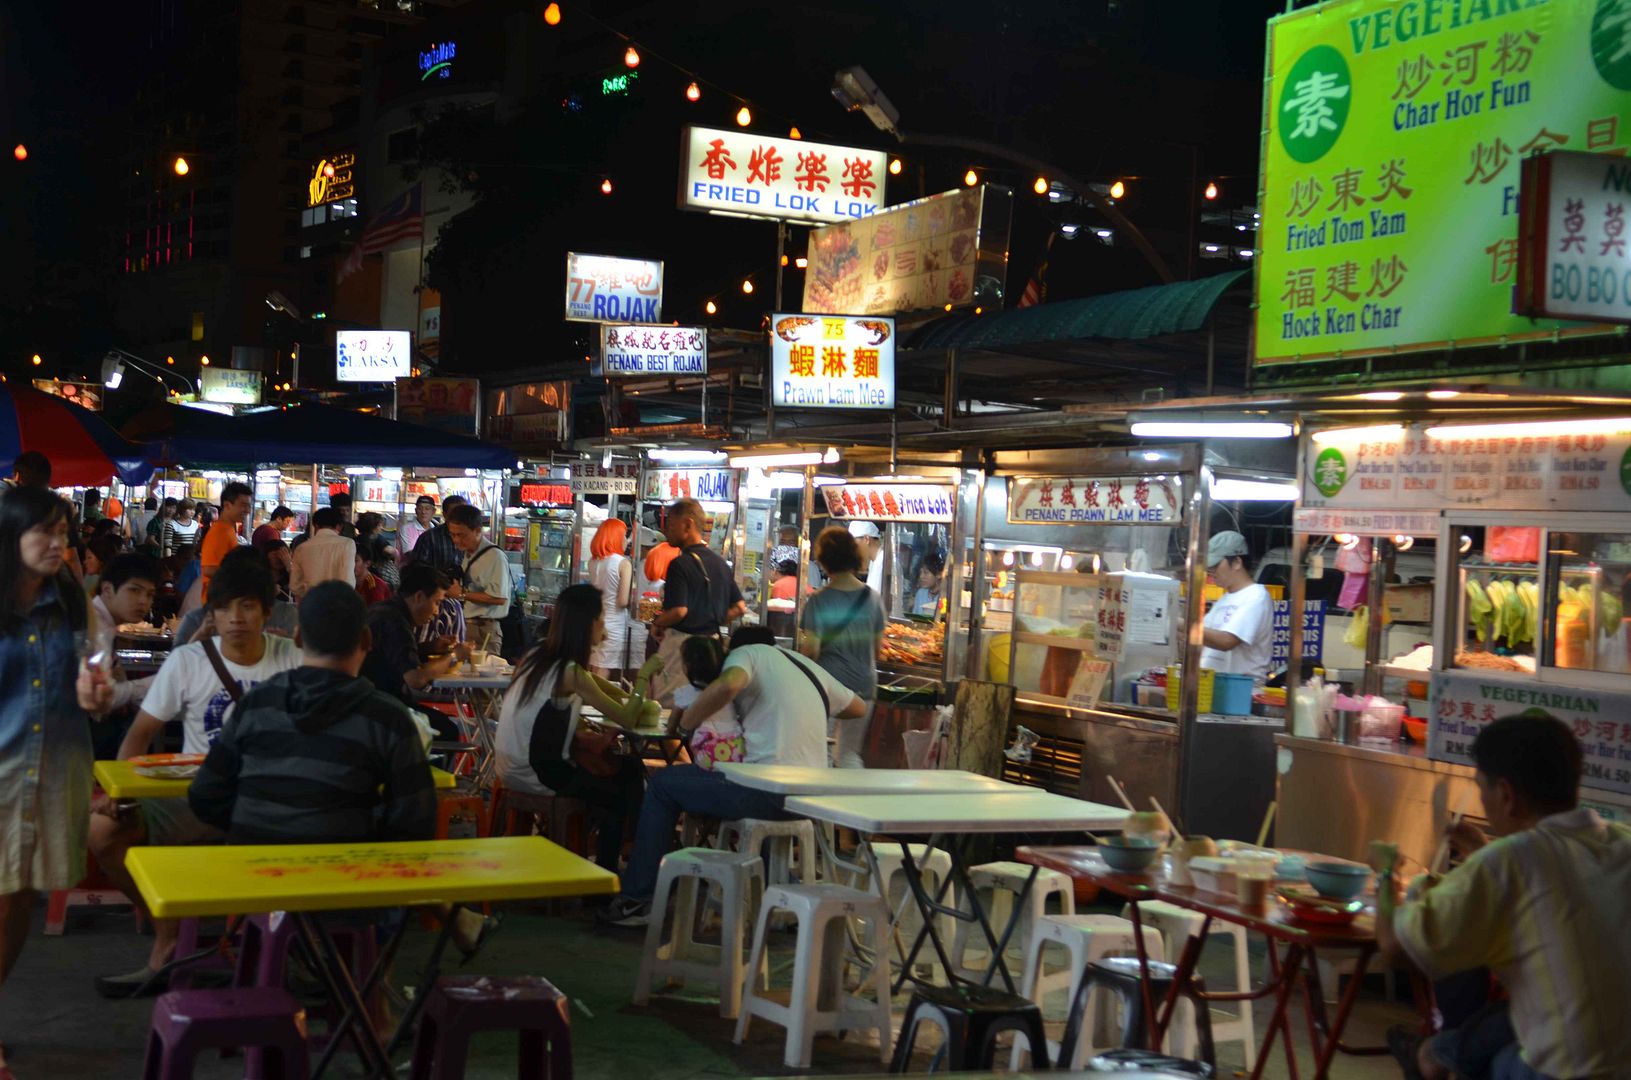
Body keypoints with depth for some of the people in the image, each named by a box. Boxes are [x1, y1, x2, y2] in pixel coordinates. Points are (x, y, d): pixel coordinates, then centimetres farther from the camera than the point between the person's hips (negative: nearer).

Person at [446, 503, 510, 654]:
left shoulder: (494, 556, -12)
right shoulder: (468, 555, 15)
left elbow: (499, 598, -19)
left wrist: (463, 594, -17)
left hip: (484, 630, -8)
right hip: (466, 625, 8)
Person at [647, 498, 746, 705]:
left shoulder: (681, 563, -14)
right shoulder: (721, 562, 10)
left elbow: (679, 610, -22)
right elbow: (739, 608, 14)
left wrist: (656, 624, -4)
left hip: (681, 641, -8)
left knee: (667, 704, -2)